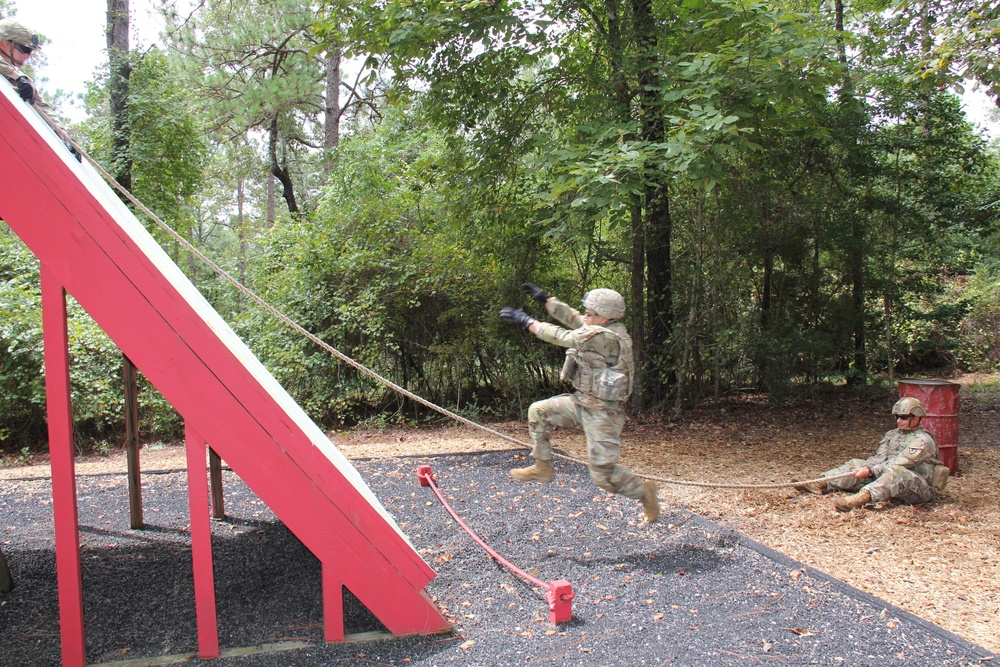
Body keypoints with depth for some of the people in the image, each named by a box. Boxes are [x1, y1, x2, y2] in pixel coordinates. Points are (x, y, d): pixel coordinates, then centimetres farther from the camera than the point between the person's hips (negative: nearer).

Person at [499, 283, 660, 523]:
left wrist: (527, 321, -11)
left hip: (602, 413, -10)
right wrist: (544, 299, 13)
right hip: (581, 402, 10)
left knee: (603, 473, -4)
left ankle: (644, 492, 20)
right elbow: (572, 318, 14)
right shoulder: (606, 329, 2)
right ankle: (542, 468, 19)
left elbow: (561, 336, -20)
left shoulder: (606, 338, -26)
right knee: (538, 411, 9)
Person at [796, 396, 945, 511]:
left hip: (920, 489, -8)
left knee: (895, 472, -39)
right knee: (856, 464, -1)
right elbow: (879, 458, 1)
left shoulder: (923, 440, -11)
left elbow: (898, 463, -22)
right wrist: (864, 468, -19)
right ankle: (822, 484, -19)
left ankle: (861, 498, -62)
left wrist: (870, 471, -28)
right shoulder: (892, 435, 13)